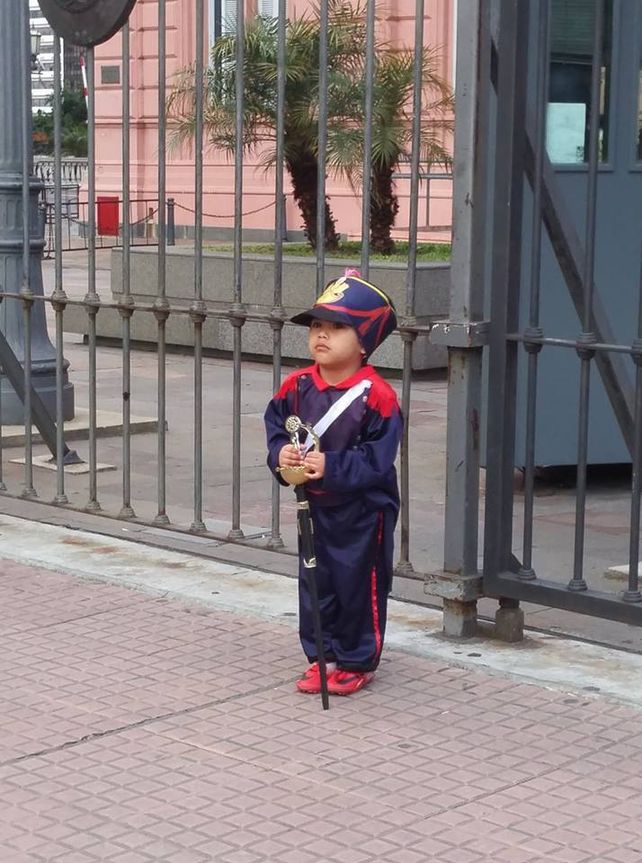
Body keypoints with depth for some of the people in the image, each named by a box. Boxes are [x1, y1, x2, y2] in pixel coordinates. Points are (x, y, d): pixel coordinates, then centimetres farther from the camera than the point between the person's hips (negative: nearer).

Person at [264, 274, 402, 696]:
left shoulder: (376, 395, -19)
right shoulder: (298, 386, -3)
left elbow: (377, 456, -21)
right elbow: (276, 424, 7)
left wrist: (332, 467, -30)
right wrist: (281, 452, -15)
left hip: (362, 510, -5)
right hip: (313, 506, 5)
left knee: (359, 585, 7)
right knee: (315, 583, 15)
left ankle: (358, 662, 23)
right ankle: (321, 656, 30)